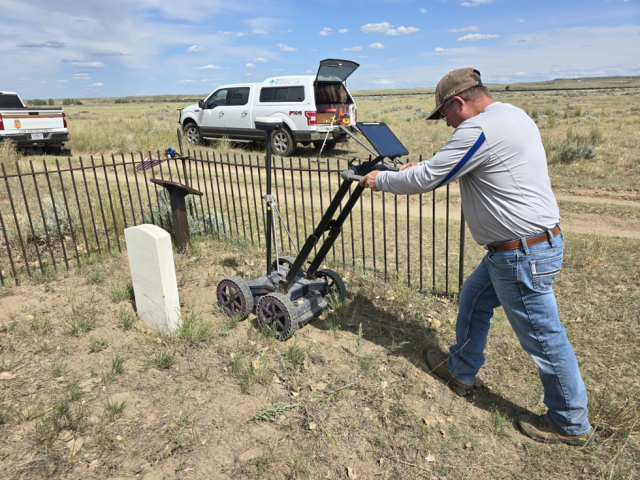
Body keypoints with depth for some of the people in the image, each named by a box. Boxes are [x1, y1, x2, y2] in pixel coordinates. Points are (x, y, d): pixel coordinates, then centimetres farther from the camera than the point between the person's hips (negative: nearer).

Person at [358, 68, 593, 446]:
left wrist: (381, 179, 0)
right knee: (474, 300, 21)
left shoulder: (480, 129, -21)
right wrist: (424, 167, 17)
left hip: (524, 255, -10)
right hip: (517, 248, 10)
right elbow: (458, 164, 25)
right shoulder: (512, 115, 12)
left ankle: (572, 424, 25)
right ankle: (461, 372, 39)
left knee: (544, 338, 4)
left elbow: (426, 180, -15)